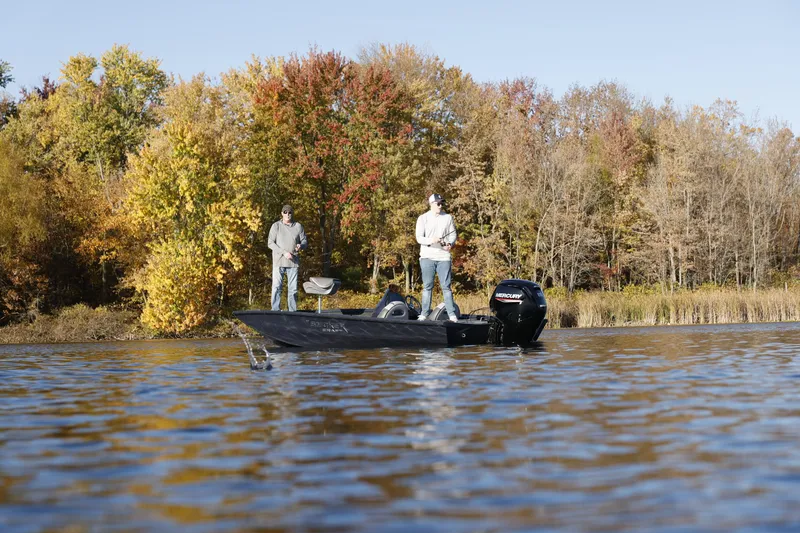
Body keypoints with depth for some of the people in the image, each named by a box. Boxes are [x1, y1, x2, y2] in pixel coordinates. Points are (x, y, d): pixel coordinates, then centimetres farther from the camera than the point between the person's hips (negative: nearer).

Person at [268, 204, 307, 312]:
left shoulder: (298, 226, 9)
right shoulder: (276, 226, 2)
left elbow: (305, 241, 12)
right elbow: (270, 243, -4)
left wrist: (300, 246, -14)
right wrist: (284, 252, -15)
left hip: (293, 262, 2)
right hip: (279, 261, -2)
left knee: (293, 288, 4)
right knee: (277, 287, -5)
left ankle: (293, 311, 8)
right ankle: (275, 310, -3)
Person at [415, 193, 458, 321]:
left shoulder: (448, 218, 7)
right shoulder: (423, 218, 3)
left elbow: (453, 235, 9)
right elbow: (419, 237, -3)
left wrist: (450, 244, -12)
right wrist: (431, 240, -23)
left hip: (443, 256, 0)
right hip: (427, 257, 0)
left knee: (446, 286, -1)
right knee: (427, 286, 4)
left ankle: (452, 314, -1)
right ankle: (425, 313, 9)